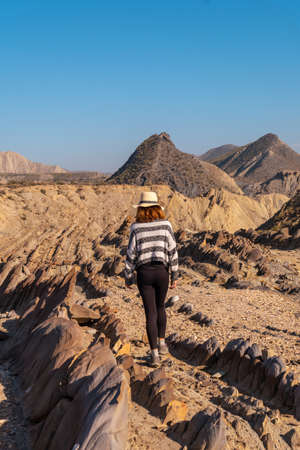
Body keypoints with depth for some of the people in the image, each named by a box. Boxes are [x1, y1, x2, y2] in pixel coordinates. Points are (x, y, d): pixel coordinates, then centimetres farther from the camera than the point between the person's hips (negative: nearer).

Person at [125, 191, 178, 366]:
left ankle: (155, 355, 2)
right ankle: (161, 342, 31)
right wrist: (175, 276, 5)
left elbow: (131, 254, -2)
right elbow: (173, 251, -2)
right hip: (162, 271, 1)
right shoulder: (166, 225, -1)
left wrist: (128, 277, 9)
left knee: (151, 313, 4)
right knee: (160, 307, 25)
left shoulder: (136, 228, -4)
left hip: (144, 273, -1)